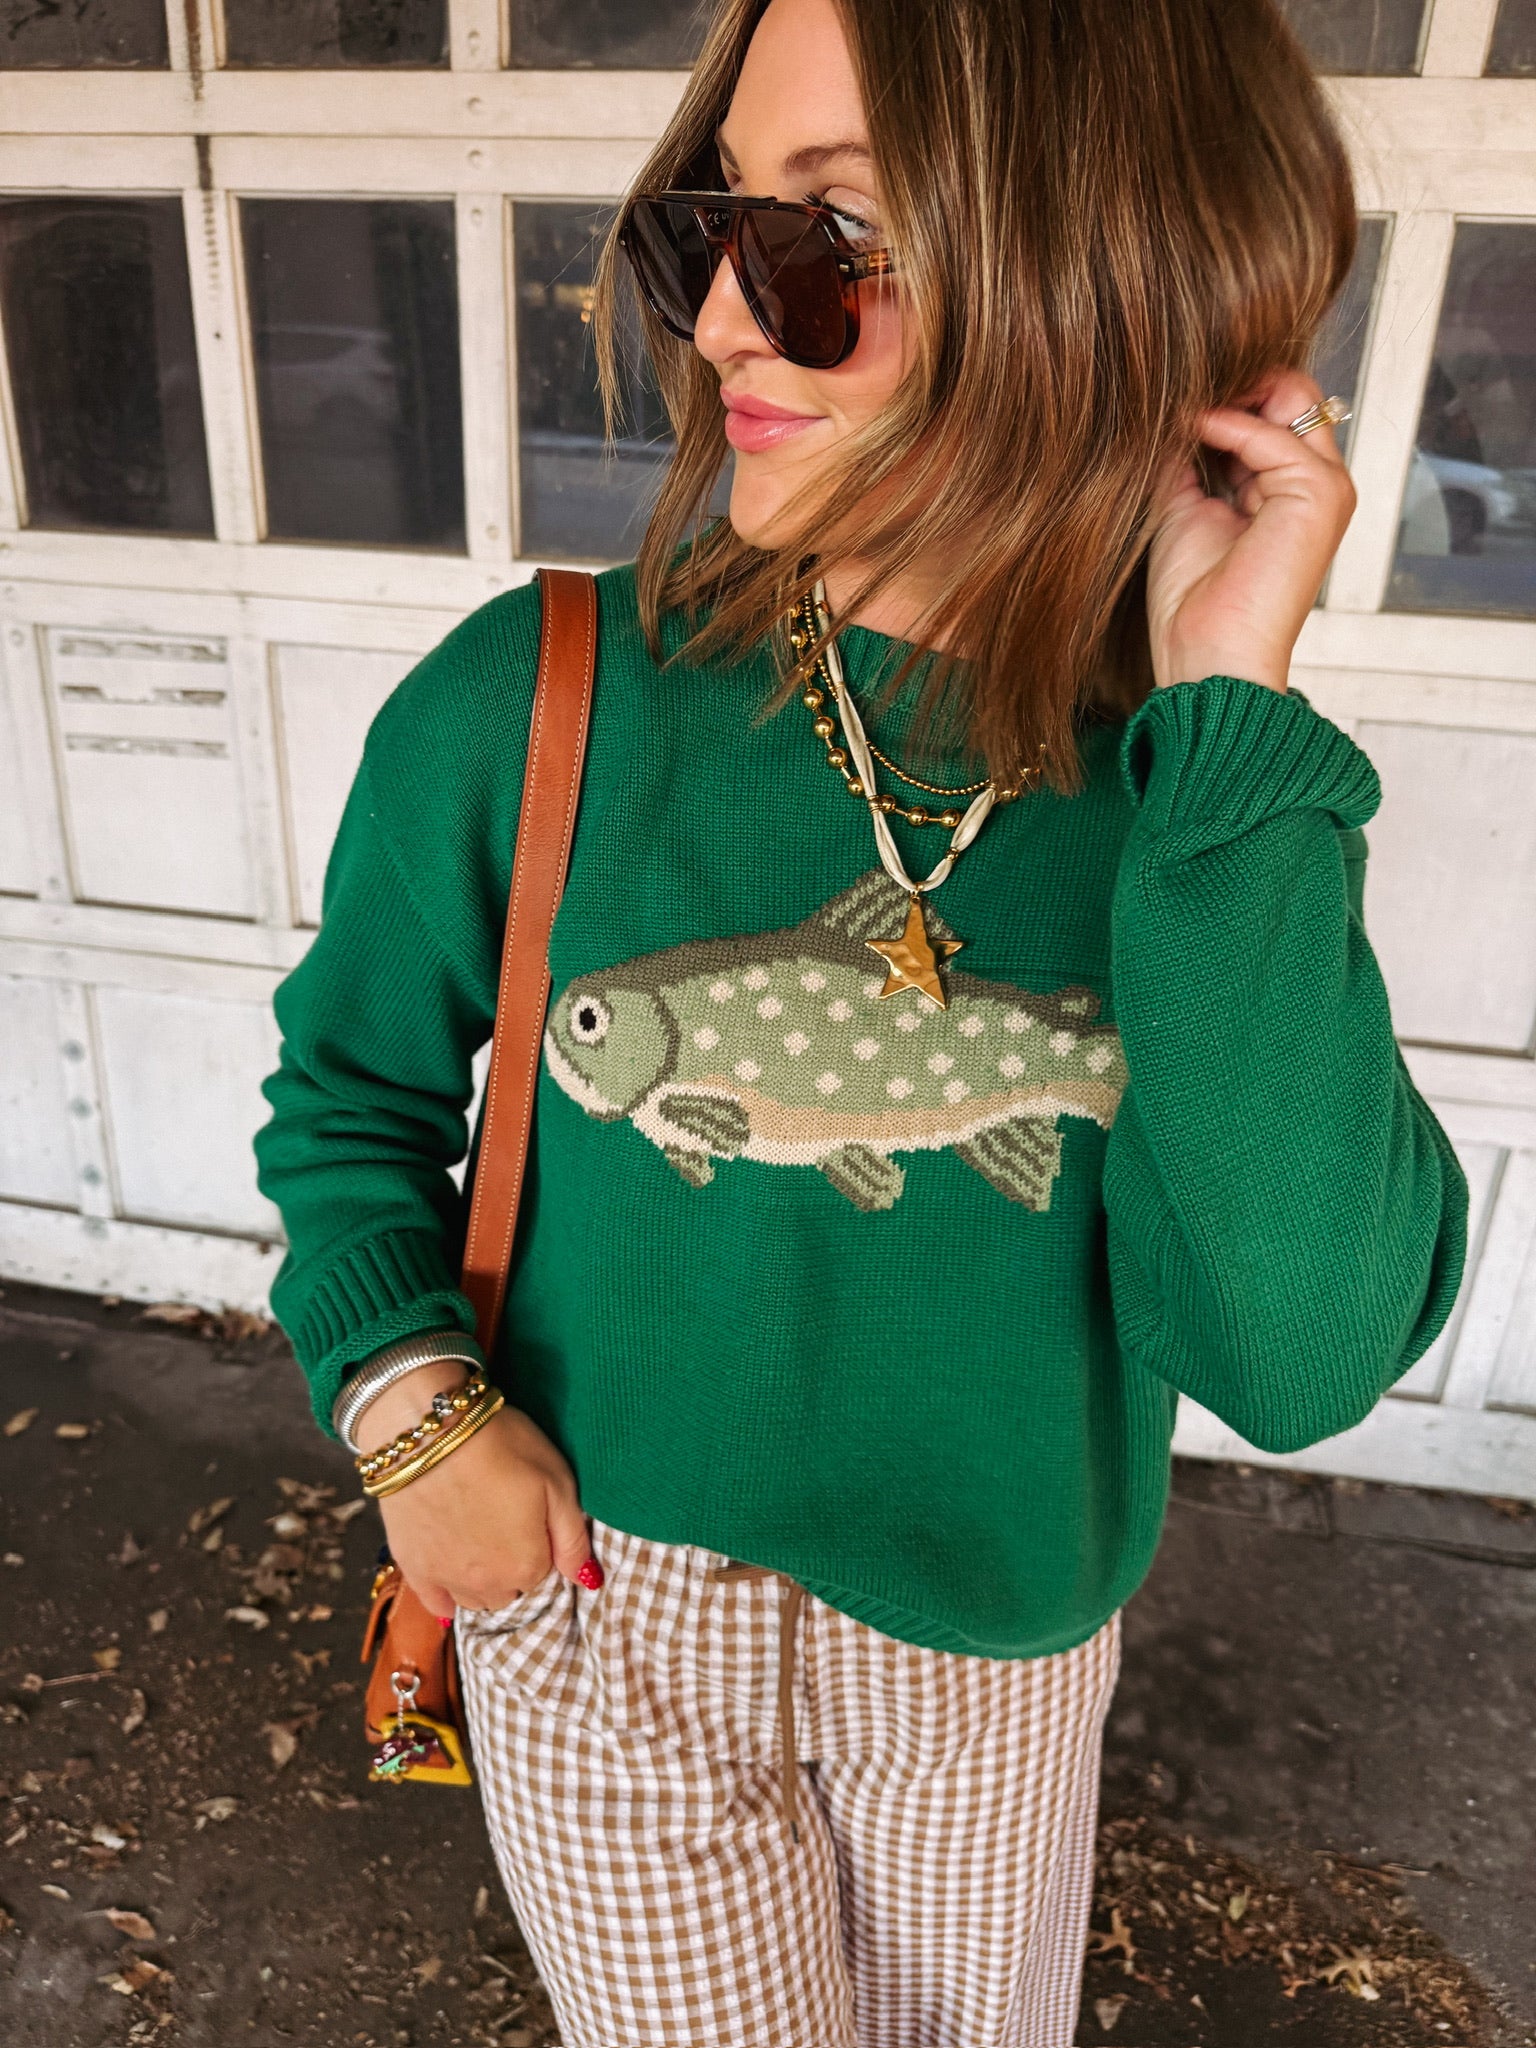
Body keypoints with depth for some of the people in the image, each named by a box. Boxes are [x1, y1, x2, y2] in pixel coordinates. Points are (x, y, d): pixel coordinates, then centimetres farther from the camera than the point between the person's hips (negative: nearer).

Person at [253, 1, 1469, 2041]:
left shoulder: (1222, 791, -15)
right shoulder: (527, 711, -19)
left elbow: (1294, 1356, -27)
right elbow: (355, 1089, -2)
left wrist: (1231, 728, -30)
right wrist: (404, 1391, -19)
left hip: (1012, 1650, 3)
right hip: (617, 1608, -2)